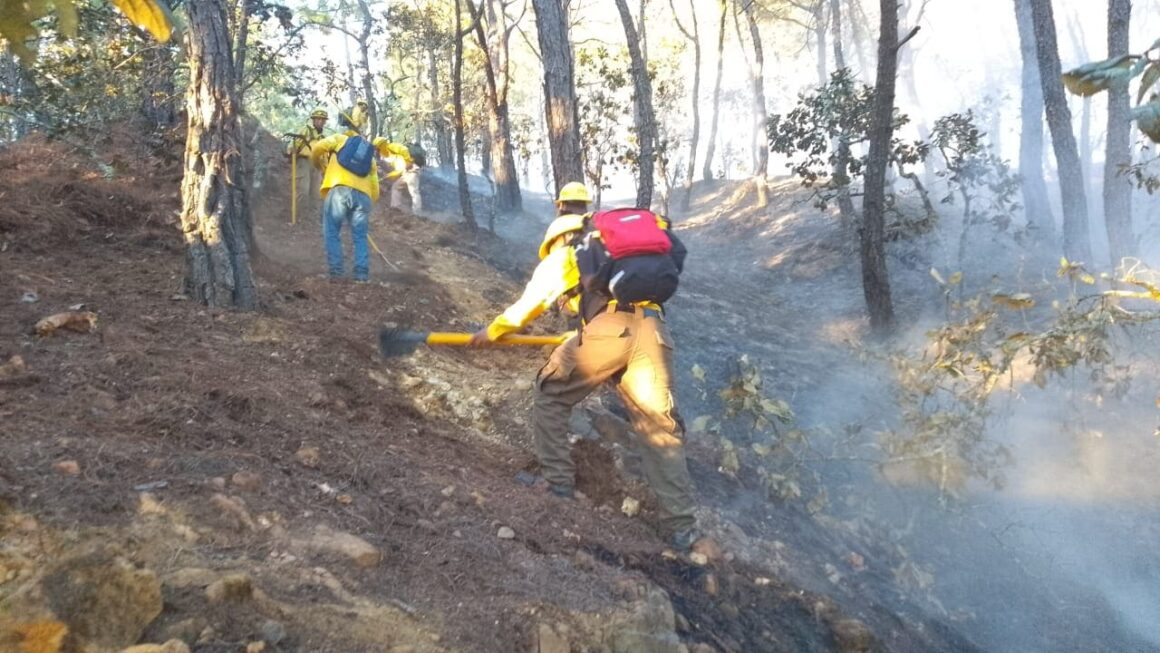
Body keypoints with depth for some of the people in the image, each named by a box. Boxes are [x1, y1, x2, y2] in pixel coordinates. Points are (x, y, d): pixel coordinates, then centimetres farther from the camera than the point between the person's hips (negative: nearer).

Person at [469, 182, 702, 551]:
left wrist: (492, 332, 43)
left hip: (605, 331, -4)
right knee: (660, 427, 6)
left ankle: (557, 481, 18)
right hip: (653, 332, 4)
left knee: (551, 396, 19)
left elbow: (527, 307, 26)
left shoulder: (561, 256, 19)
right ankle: (682, 527, 2)